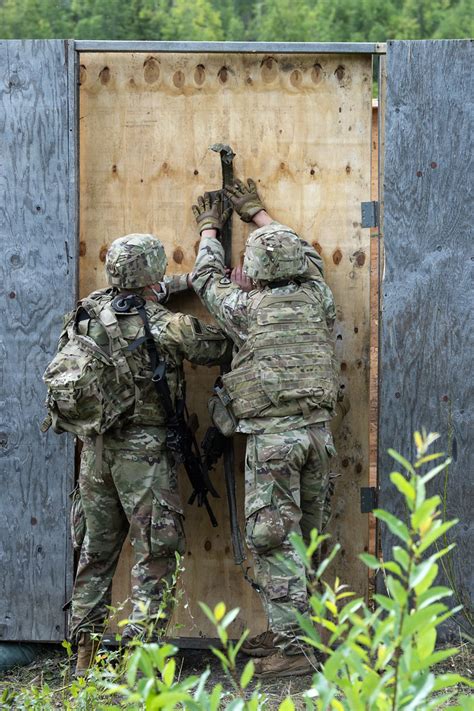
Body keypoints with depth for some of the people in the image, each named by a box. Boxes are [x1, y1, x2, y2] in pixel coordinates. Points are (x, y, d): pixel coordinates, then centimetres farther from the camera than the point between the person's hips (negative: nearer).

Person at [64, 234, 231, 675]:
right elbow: (221, 347, -4)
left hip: (96, 447, 6)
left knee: (96, 550, 14)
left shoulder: (94, 311, 3)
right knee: (155, 554, 0)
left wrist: (184, 284, 24)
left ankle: (85, 653, 18)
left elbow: (134, 299, 25)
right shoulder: (168, 327, -15)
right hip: (143, 451, -6)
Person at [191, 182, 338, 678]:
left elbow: (207, 279, 17)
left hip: (271, 435, -6)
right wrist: (258, 215, 42)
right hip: (317, 430, 6)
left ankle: (291, 648, -10)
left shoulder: (247, 307, -3)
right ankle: (284, 632, 24)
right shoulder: (315, 298, 8)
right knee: (303, 536, 14)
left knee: (272, 538, -5)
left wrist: (209, 232, 36)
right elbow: (302, 256, 29)